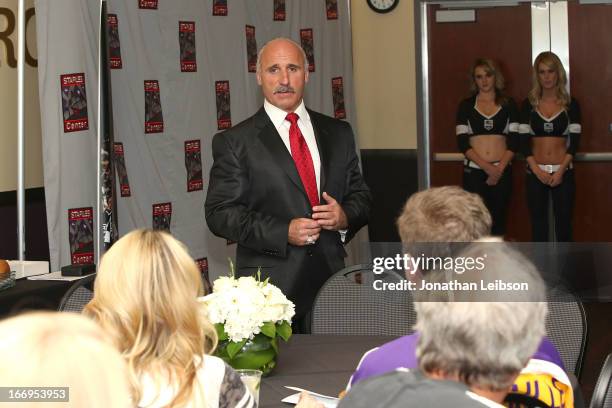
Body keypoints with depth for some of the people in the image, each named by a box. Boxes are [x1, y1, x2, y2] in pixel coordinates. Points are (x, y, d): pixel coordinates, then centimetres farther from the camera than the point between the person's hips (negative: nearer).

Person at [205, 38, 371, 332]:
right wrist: (283, 233, -16)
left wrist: (345, 216, -8)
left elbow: (361, 196, 16)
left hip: (332, 277, 4)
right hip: (269, 286, -3)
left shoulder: (338, 134, 12)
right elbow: (220, 213, -6)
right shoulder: (234, 142, -1)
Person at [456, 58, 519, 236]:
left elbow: (514, 141, 2)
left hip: (502, 171, 0)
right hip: (474, 171, 0)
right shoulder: (466, 105, 6)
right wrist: (487, 167, -12)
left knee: (498, 221, 1)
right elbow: (462, 143, -2)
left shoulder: (508, 105, 8)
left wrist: (499, 169, -10)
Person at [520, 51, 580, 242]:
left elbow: (574, 141, -2)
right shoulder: (529, 104, 5)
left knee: (563, 222, 1)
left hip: (563, 172, -1)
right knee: (538, 224, 3)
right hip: (536, 172, 1)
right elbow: (524, 140, 1)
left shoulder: (571, 104, 3)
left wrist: (561, 171, -13)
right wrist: (536, 170, -11)